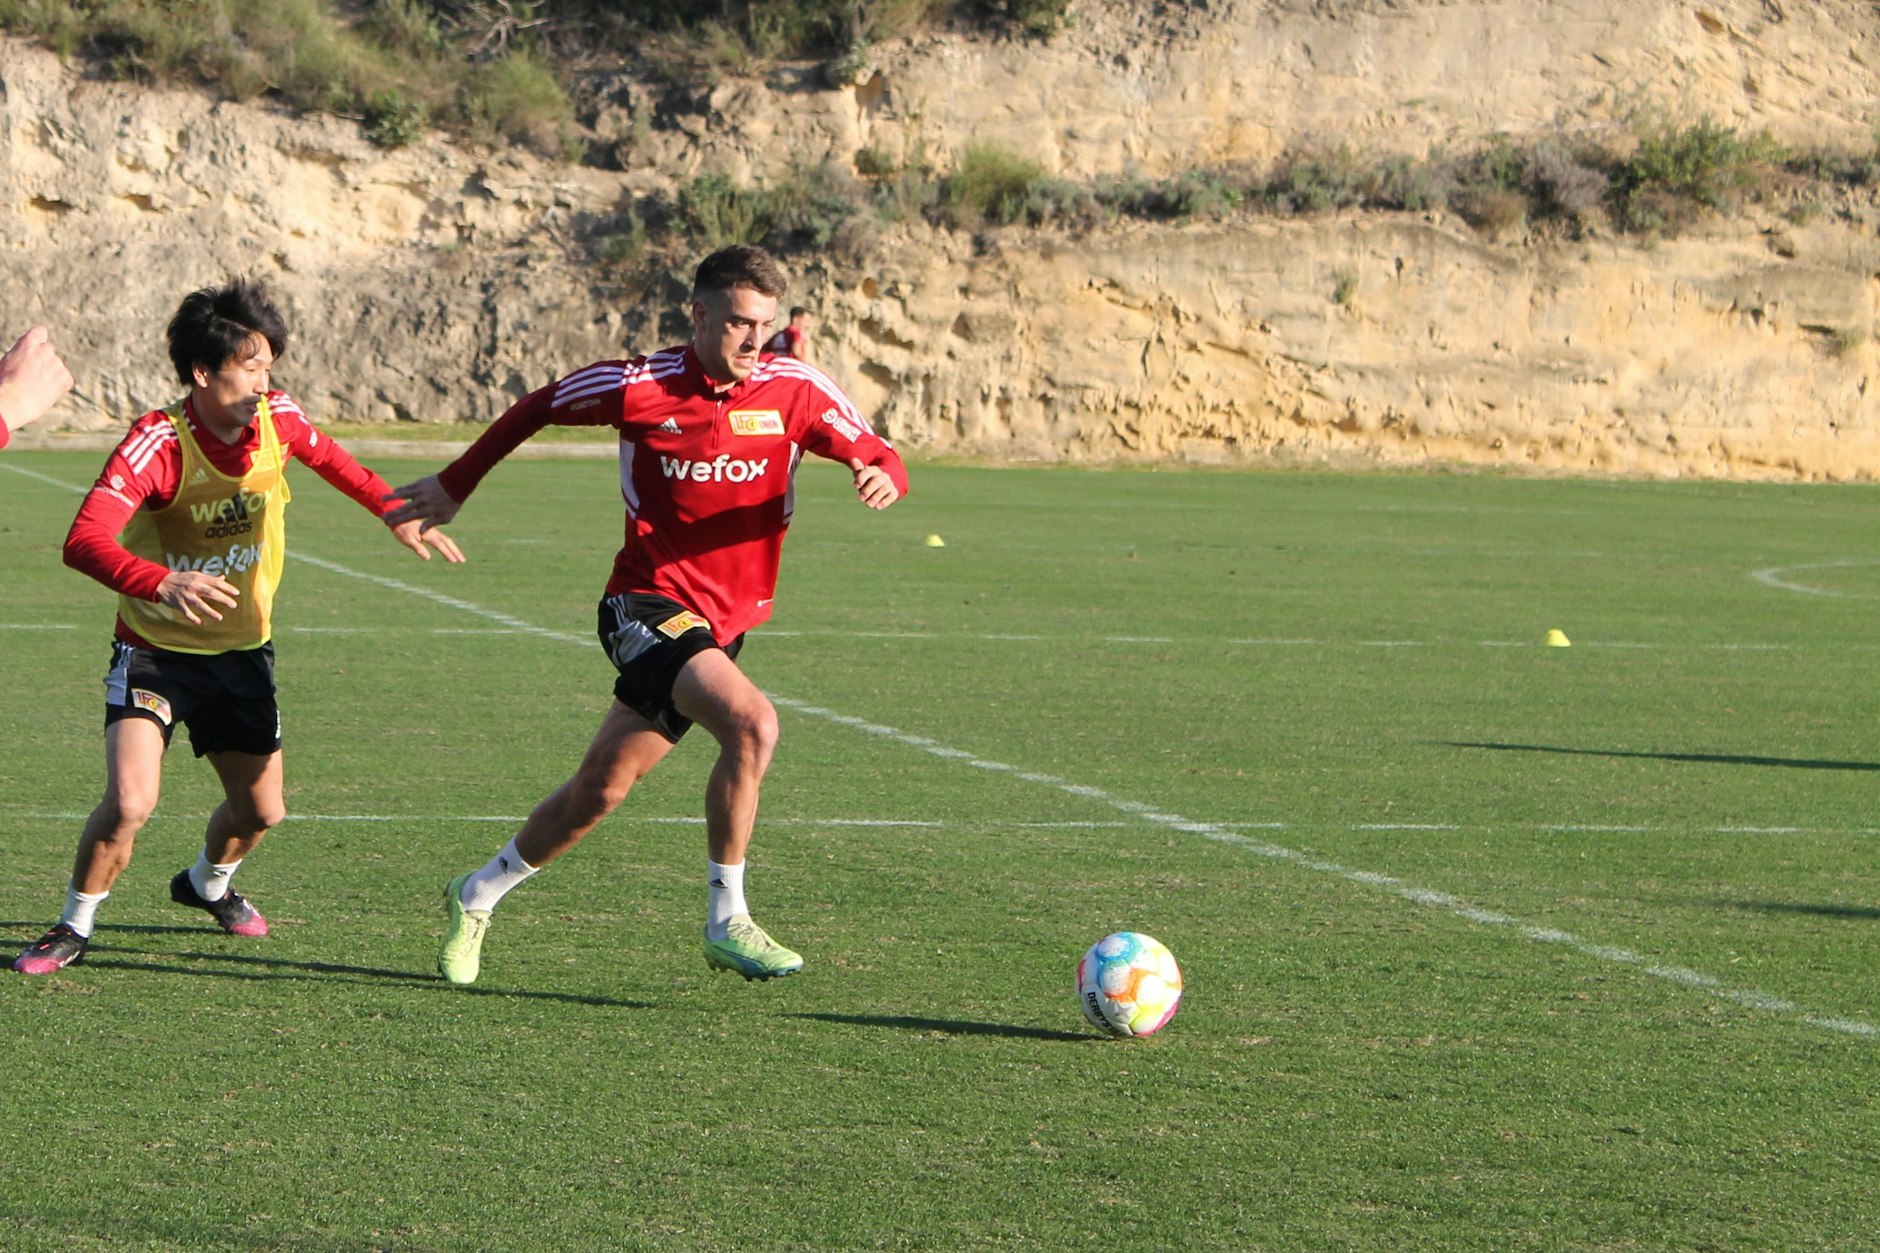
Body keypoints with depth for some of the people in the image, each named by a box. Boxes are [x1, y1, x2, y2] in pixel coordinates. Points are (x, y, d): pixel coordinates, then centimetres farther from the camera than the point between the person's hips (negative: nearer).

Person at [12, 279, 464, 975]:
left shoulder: (279, 419, -11)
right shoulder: (157, 443, -28)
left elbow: (329, 458, 16)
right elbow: (84, 541, -41)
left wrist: (399, 516, 17)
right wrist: (161, 583, -58)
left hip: (242, 650, 5)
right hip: (156, 650, -5)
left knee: (261, 811, 13)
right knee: (129, 802, -22)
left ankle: (207, 884, 48)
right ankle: (75, 926, 4)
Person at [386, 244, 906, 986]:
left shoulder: (797, 391, -3)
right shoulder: (640, 387, -9)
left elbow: (877, 457, 0)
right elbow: (538, 408, 7)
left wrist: (882, 477, -26)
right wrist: (454, 486, 15)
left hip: (723, 623, 4)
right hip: (648, 604, -4)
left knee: (599, 790, 10)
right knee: (751, 723, -28)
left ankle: (476, 898, 32)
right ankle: (726, 921, -15)